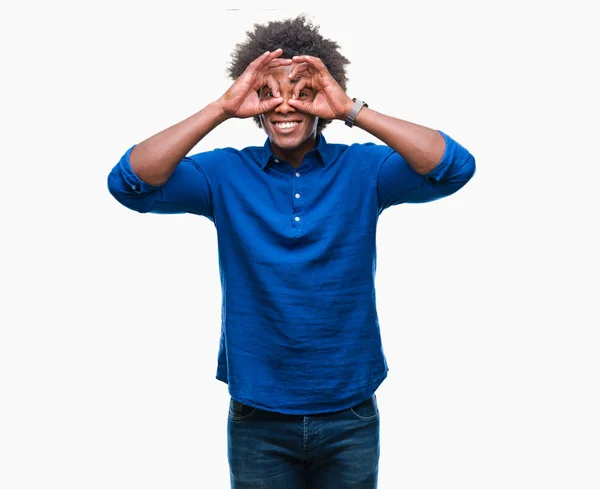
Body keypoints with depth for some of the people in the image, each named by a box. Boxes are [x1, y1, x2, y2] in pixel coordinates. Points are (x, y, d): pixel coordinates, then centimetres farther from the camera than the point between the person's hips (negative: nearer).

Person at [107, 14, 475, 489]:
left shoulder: (364, 169, -5)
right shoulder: (226, 174, -4)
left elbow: (455, 168, -19)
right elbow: (130, 183, -16)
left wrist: (353, 111, -25)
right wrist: (221, 108, -22)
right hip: (258, 418, 0)